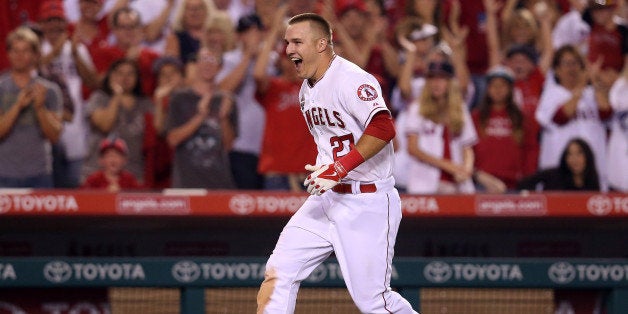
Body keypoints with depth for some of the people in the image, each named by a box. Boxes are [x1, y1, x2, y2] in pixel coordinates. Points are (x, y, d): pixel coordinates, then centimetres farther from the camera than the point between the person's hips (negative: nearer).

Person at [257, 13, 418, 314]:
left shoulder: (350, 80, -17)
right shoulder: (307, 90, 13)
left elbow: (383, 128, -31)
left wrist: (339, 169, -32)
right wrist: (321, 171, 14)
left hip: (367, 203, -9)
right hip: (325, 199, 9)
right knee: (279, 272, -2)